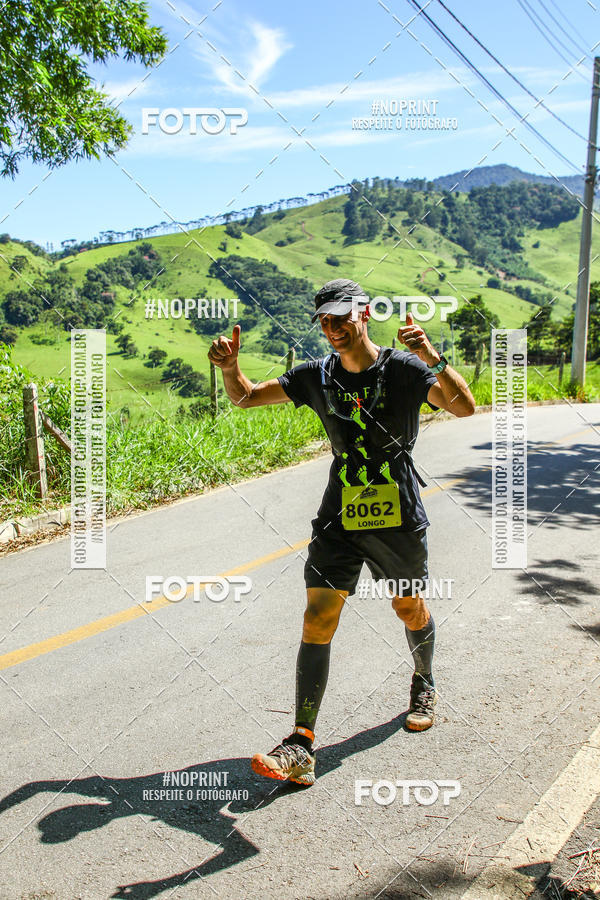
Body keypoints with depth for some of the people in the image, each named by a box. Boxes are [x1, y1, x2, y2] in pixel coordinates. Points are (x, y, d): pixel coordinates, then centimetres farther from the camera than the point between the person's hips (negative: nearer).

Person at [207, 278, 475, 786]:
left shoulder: (402, 369, -10)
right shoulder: (317, 376, 1)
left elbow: (465, 407, -24)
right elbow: (246, 397, 6)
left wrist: (433, 357, -40)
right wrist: (229, 367, -15)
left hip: (398, 517, -2)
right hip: (339, 517, 2)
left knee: (410, 609, 17)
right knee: (318, 620, -7)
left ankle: (424, 688, 48)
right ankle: (301, 747, -5)